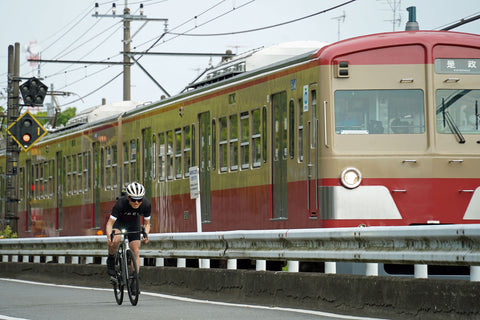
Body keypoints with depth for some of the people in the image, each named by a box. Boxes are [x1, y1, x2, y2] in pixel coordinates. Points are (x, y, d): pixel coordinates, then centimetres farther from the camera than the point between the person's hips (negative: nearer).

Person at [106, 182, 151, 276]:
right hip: (118, 221, -3)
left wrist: (146, 234, -35)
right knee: (115, 240, -33)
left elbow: (146, 223, -13)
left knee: (136, 252, -9)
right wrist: (109, 237, -52)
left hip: (133, 222, 3)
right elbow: (110, 223, -33)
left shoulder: (146, 205, -28)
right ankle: (111, 259, -6)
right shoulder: (121, 203, -37)